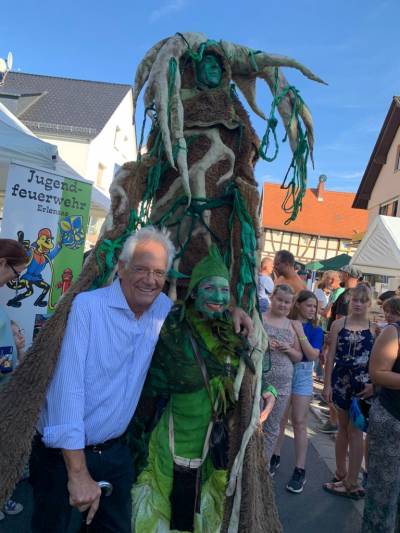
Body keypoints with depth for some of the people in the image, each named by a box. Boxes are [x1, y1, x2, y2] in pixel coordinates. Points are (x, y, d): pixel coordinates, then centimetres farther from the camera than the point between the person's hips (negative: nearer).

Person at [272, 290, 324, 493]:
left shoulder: (316, 330, -1)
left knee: (299, 422, 1)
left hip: (302, 375, 0)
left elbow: (312, 355, -11)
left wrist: (301, 333, -19)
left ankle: (300, 470, 9)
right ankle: (275, 456, 30)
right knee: (280, 418, 11)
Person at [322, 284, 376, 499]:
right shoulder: (338, 324, 0)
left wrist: (374, 384, -13)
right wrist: (327, 384, -1)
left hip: (364, 384, -2)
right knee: (343, 427, 16)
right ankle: (341, 473, 30)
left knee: (355, 431, 3)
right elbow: (331, 356, 1)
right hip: (341, 381, 2)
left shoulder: (374, 329, -3)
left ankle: (351, 483, 12)